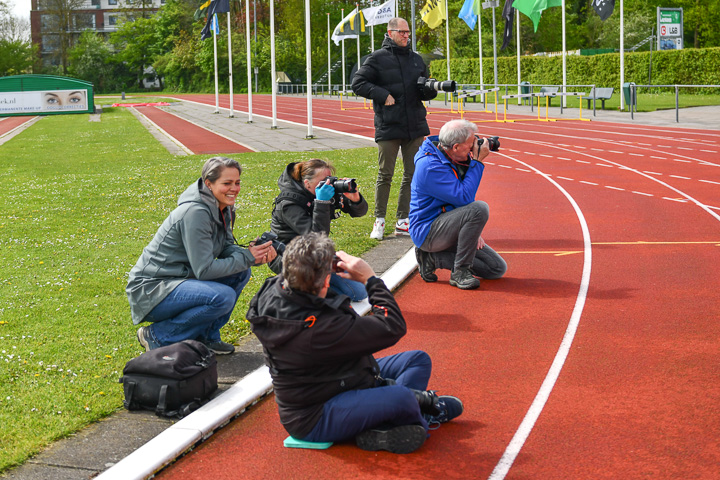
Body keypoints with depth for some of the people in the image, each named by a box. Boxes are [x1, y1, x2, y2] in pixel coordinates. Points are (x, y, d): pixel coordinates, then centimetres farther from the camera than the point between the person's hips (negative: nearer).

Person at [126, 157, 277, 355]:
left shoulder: (222, 208, 3)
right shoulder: (195, 212, -24)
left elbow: (226, 247, 9)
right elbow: (204, 270, -24)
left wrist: (258, 254, -11)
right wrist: (248, 258, -19)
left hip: (181, 279, 9)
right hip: (151, 289, -9)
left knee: (240, 273, 1)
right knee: (222, 297, -27)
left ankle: (206, 336, 8)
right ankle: (157, 337, -10)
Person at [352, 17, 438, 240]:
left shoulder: (416, 59, 15)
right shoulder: (377, 58, -1)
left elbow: (425, 93, 20)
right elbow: (358, 83, -5)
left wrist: (430, 89, -3)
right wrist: (383, 95, -15)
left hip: (415, 127, 5)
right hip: (388, 127, -5)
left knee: (412, 175, 7)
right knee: (385, 175, 0)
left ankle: (402, 221, 15)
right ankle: (379, 221, 11)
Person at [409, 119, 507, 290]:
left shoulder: (454, 160, 6)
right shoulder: (431, 166, -23)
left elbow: (463, 196, 16)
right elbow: (464, 197, -28)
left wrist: (474, 230, 3)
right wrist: (478, 161, -21)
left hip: (448, 229, 9)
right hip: (427, 231, -9)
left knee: (497, 268, 2)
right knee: (480, 208, -32)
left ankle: (432, 258, 7)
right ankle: (460, 272, -18)